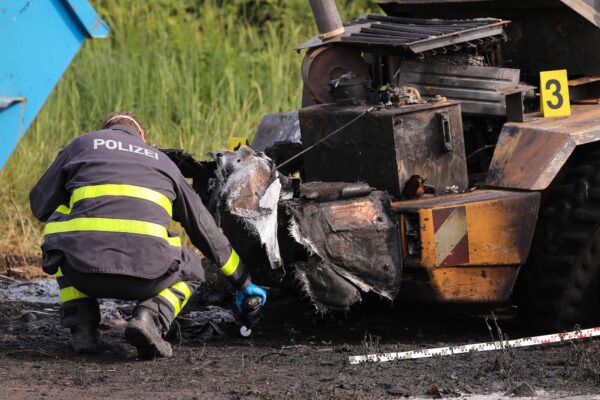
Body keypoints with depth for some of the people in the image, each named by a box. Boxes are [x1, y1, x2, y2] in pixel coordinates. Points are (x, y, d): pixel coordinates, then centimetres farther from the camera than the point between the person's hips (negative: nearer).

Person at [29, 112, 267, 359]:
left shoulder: (82, 144, 26)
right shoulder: (163, 161, 32)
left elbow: (40, 205, 29)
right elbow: (204, 226, 38)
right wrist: (242, 281, 47)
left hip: (83, 266, 0)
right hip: (146, 271, 1)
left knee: (56, 220, 34)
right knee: (190, 272, 34)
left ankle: (82, 326, 18)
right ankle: (150, 317, -1)